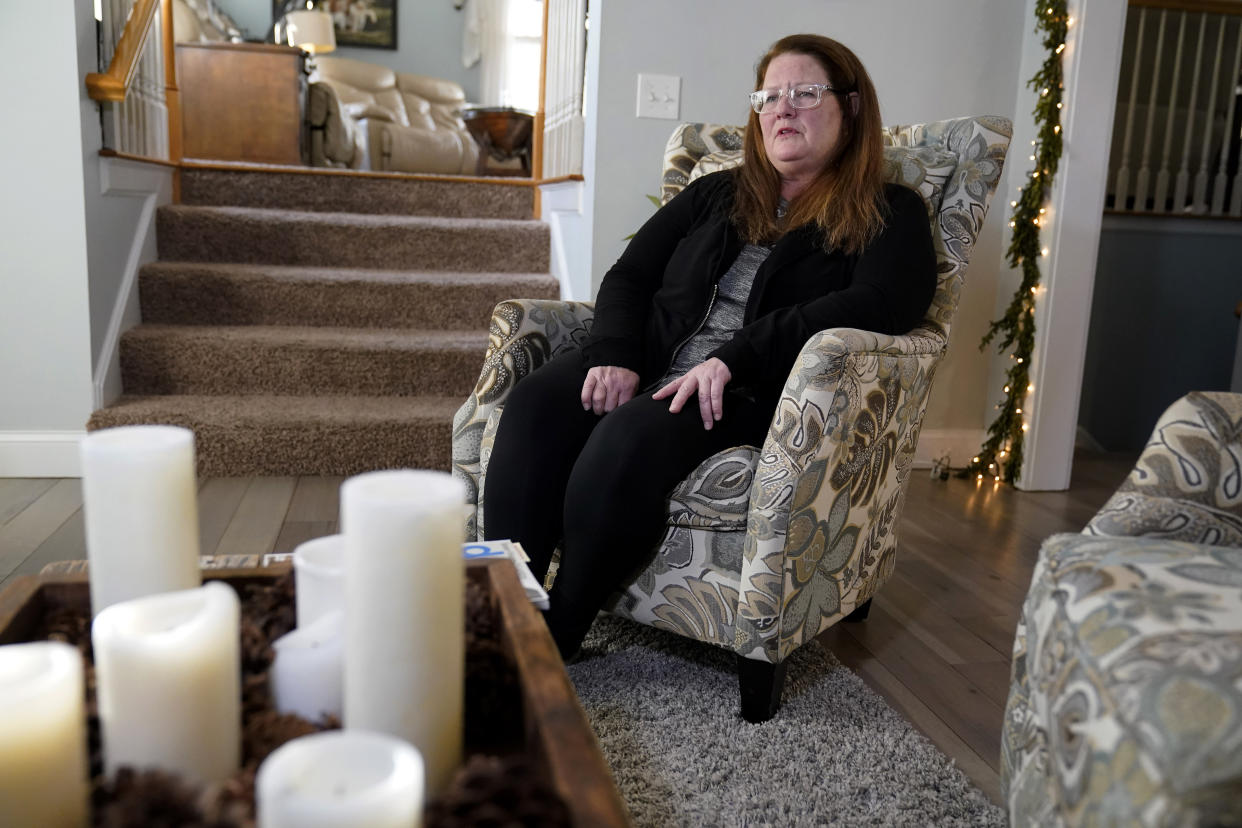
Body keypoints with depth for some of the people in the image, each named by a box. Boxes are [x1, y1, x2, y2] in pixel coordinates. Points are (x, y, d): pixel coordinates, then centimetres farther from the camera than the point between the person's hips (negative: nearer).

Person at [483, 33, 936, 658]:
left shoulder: (888, 216, 9)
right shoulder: (715, 195, 24)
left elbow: (877, 306, -11)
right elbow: (629, 275, 17)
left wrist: (733, 357, -21)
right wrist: (616, 356, -6)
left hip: (757, 395, -4)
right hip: (652, 371, 5)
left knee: (633, 435, -35)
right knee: (537, 401, -26)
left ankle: (553, 645, -24)